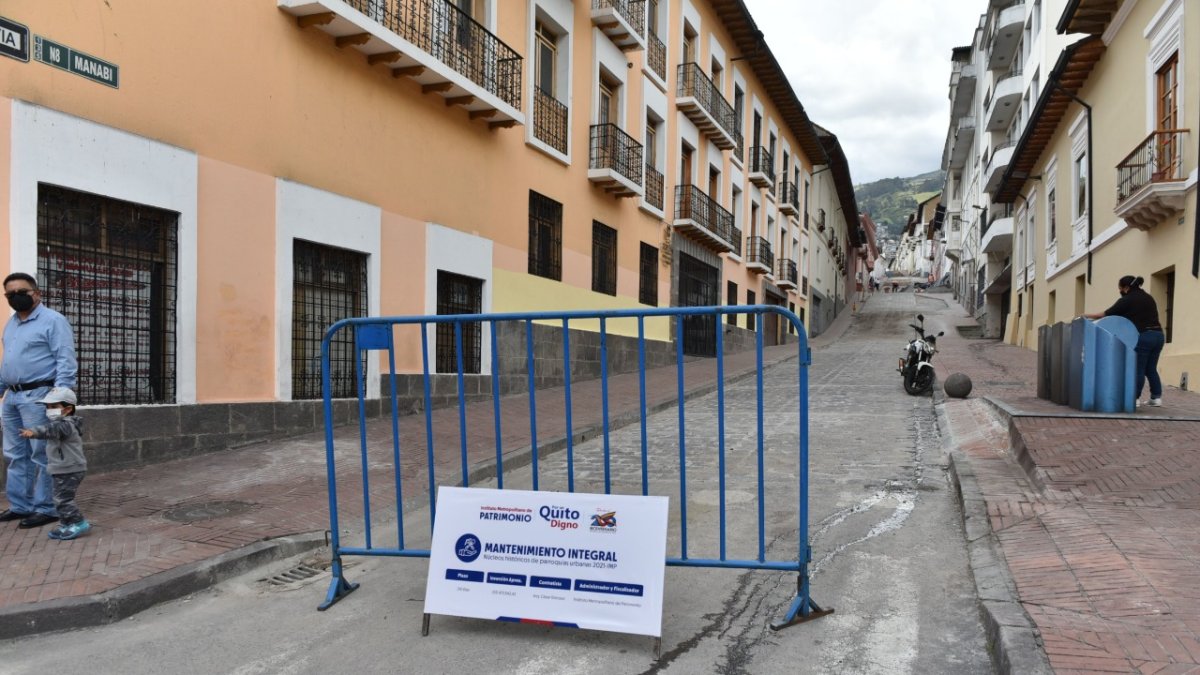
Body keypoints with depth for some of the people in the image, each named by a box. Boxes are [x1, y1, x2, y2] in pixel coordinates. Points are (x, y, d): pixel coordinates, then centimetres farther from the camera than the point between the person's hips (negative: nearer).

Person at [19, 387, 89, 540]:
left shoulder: (66, 425, -19)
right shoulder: (60, 424, 15)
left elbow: (52, 430, -40)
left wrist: (34, 432, -55)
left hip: (69, 471, -11)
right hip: (63, 471, 11)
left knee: (62, 499, -12)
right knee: (61, 498, 17)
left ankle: (78, 523, -7)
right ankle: (66, 524, 25)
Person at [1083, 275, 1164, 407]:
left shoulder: (1126, 300, -4)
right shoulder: (1149, 298, 17)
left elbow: (1108, 314, -1)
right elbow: (1153, 317, 21)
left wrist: (1089, 316, 8)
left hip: (1143, 337, -6)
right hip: (1158, 335, 7)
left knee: (1138, 369, -1)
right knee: (1151, 369, 13)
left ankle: (1134, 398, 0)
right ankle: (1156, 397, 12)